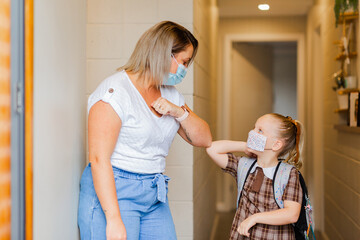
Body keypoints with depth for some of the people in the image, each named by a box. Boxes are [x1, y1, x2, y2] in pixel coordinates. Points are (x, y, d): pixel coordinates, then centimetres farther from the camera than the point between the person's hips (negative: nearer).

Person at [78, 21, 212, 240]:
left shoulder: (171, 95, 13)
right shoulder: (115, 90, -12)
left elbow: (204, 140, 14)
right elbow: (99, 158, -18)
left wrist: (180, 112, -5)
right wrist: (114, 219, -23)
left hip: (155, 197, 7)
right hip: (111, 193, -7)